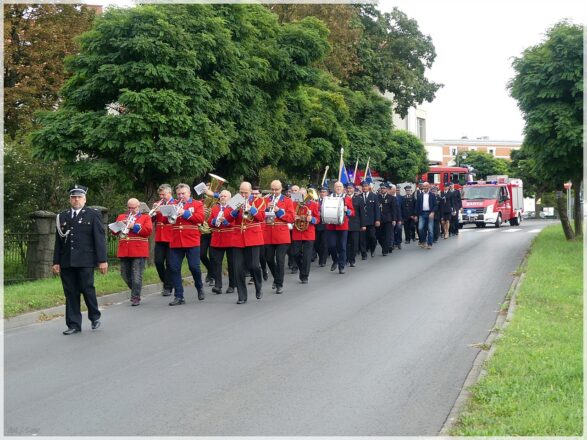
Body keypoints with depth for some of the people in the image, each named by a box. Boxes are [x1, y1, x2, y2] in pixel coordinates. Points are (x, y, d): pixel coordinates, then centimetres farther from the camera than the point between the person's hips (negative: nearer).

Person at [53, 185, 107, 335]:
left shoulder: (93, 215, 4)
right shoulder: (62, 217, 14)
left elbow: (100, 238, -1)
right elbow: (58, 241, 14)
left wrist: (102, 260, -8)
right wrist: (56, 262, 9)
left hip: (85, 261, -3)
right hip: (67, 262, 3)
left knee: (87, 289, -4)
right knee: (70, 293, 3)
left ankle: (95, 316, 19)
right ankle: (74, 325, 9)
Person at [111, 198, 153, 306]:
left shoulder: (145, 218, 6)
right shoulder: (121, 217, 18)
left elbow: (148, 231, -8)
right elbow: (114, 231, 12)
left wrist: (134, 226, -13)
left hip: (139, 251, -4)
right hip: (124, 251, 5)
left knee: (137, 276, -7)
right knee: (125, 275, 10)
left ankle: (135, 298, -3)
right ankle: (135, 291, 28)